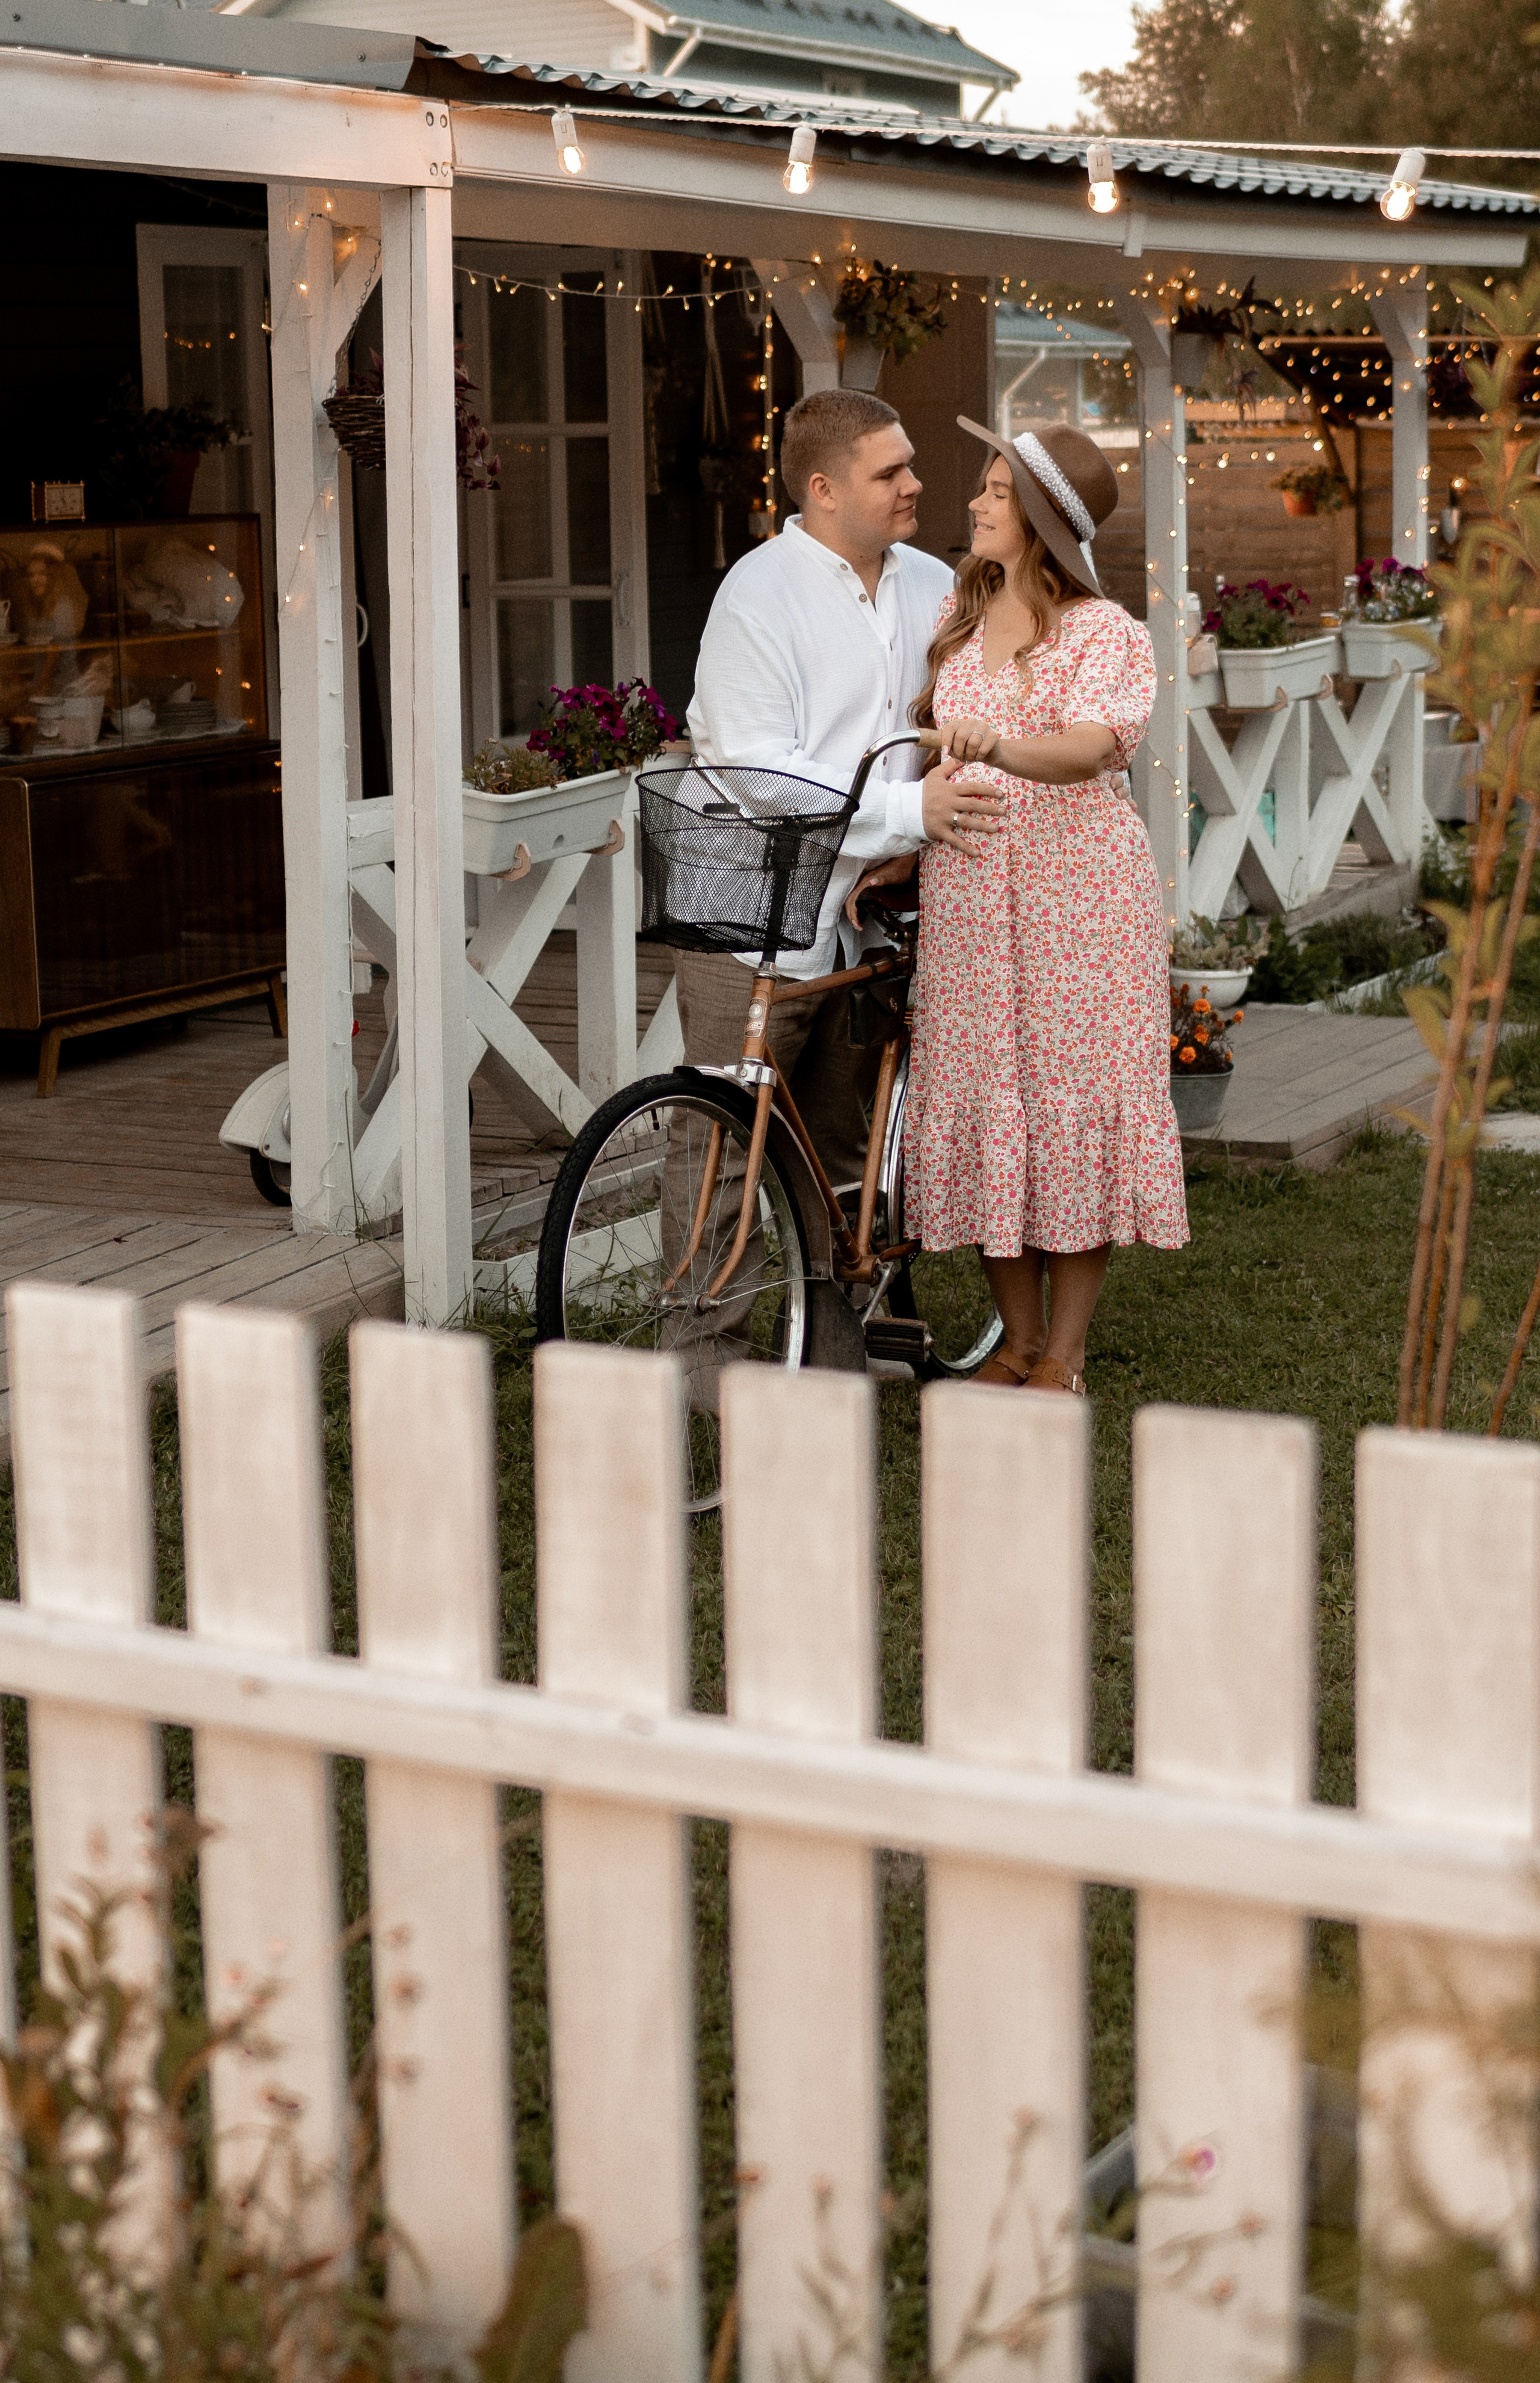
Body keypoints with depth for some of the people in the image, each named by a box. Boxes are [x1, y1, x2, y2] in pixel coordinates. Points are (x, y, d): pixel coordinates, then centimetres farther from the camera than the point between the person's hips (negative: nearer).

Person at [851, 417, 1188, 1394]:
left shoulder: (1106, 633, -5)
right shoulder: (956, 617, 14)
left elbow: (1096, 742, -23)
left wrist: (999, 748, -42)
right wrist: (896, 852, 6)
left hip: (1077, 886, -5)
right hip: (966, 887, 5)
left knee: (1076, 1094, -2)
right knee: (982, 1094, 5)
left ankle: (1065, 1353, 8)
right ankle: (1018, 1340, 18)